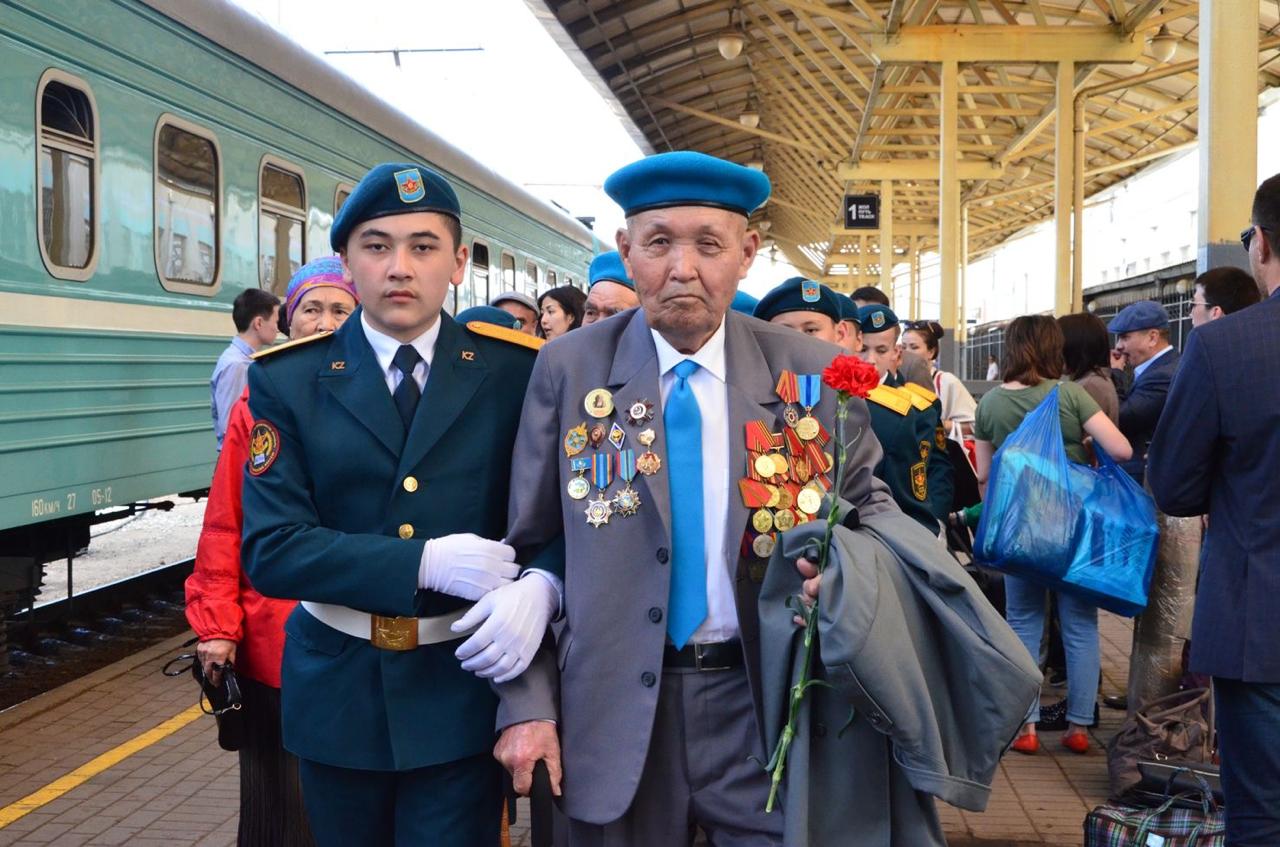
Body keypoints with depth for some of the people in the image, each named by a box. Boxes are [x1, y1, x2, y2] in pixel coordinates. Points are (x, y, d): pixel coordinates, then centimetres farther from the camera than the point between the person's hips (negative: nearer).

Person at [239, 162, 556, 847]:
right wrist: (422, 563, -22)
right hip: (336, 694, 2)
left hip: (463, 692, -1)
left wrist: (537, 587, -26)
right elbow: (269, 547, -10)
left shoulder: (516, 371, -4)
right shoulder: (288, 381, -3)